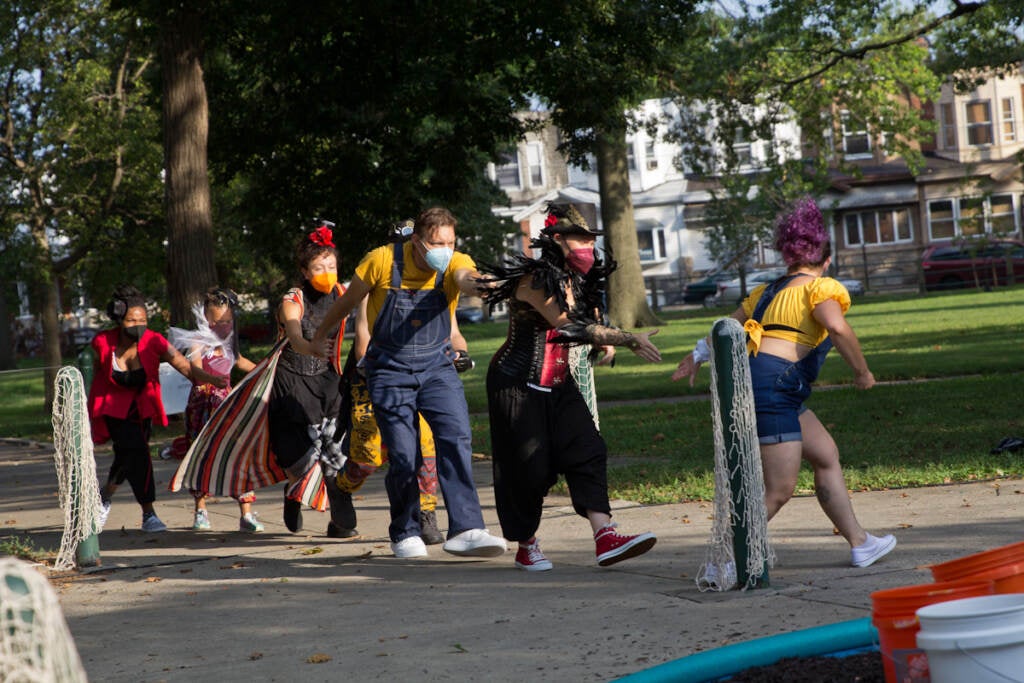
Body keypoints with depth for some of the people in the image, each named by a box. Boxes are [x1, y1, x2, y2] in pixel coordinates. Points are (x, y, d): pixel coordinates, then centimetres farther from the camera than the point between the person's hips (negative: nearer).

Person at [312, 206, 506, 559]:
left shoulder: (455, 263, -10)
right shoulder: (382, 261, -12)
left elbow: (466, 278, -36)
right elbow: (348, 301, 5)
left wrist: (474, 282, -61)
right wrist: (320, 336, 18)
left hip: (436, 367, 1)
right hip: (390, 368, -1)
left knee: (457, 437, -19)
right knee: (402, 455, -6)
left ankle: (465, 530, -22)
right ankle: (405, 534, 16)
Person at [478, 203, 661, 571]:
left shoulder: (577, 282, 9)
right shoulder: (534, 280, -18)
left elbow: (590, 323, 19)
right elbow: (570, 327, -27)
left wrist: (606, 344, -6)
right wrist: (630, 340, -28)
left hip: (558, 385, 7)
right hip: (519, 385, -7)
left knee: (588, 450, -11)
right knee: (529, 467, -3)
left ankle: (605, 537, -21)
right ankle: (526, 546, 16)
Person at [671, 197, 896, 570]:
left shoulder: (769, 291, 23)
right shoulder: (820, 287, 0)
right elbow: (837, 328, -19)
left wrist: (699, 354, 44)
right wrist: (862, 371, -8)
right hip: (773, 383, -9)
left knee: (826, 455, 19)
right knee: (779, 489, -8)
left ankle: (859, 543, 23)